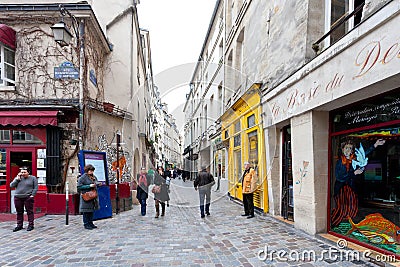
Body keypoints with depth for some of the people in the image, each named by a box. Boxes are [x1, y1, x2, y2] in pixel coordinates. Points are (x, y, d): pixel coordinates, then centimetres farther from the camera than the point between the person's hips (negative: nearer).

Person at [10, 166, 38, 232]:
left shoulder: (33, 178, 2)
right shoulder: (17, 178, 12)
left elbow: (35, 188, -1)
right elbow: (11, 185, 2)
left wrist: (32, 195, -11)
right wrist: (17, 179, -5)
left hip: (28, 198, -4)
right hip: (18, 197, 4)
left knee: (29, 211, -1)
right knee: (19, 212, 10)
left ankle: (31, 225, 7)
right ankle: (19, 225, 21)